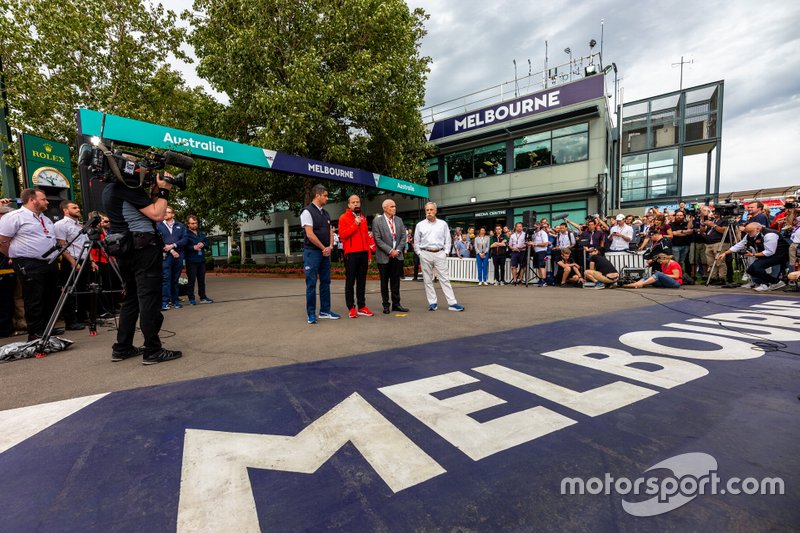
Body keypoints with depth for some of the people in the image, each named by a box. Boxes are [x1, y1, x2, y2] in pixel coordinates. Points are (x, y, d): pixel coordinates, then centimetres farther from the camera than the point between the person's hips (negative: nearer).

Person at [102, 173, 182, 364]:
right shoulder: (128, 187, -11)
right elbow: (157, 215, -17)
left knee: (130, 298, 15)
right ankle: (152, 351, -6)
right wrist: (163, 191, -6)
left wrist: (153, 191, 11)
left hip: (124, 250, 10)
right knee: (149, 299, -8)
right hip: (143, 249, -9)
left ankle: (122, 348, 19)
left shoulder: (110, 189, 18)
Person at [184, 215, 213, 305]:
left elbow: (207, 244, 18)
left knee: (202, 280, 10)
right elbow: (184, 247, -10)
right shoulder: (186, 233, -4)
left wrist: (203, 244, -2)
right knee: (192, 280, 0)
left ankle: (203, 297, 17)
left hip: (201, 260, 6)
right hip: (191, 261, -6)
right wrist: (193, 247, -21)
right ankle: (191, 298, 8)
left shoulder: (201, 233, 16)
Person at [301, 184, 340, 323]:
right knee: (311, 283, -2)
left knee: (325, 282, 10)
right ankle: (311, 314, 7)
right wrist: (324, 248, -10)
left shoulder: (325, 213, 15)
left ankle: (325, 311, 19)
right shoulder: (307, 211, -9)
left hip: (325, 252, 8)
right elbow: (310, 234, -16)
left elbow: (330, 232, 13)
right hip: (312, 252, -7)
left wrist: (330, 247, -4)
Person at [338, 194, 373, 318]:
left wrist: (368, 254, 13)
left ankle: (361, 307, 15)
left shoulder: (363, 219, 17)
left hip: (363, 253, 5)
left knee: (362, 282, 9)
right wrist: (355, 225, -16)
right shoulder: (344, 218, 1)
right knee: (350, 282, 2)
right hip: (351, 254, -5)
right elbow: (342, 234, -12)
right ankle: (351, 308, 8)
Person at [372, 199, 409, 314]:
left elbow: (403, 236, 6)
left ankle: (396, 304, 18)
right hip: (384, 256, -3)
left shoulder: (399, 220, 9)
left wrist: (398, 250, -6)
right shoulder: (377, 221, -5)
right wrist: (390, 250, -14)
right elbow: (378, 240, -11)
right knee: (384, 282, 7)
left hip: (397, 255, 4)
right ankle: (386, 305, 17)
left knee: (396, 281, 8)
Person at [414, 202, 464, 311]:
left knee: (445, 279, -2)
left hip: (439, 254, 0)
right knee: (427, 280, 3)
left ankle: (452, 303, -1)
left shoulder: (443, 224, 7)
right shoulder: (420, 225, 6)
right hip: (425, 254, 1)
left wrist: (446, 252, -1)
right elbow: (416, 242, 9)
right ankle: (432, 303, 11)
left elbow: (447, 240, 8)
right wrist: (419, 253, 1)